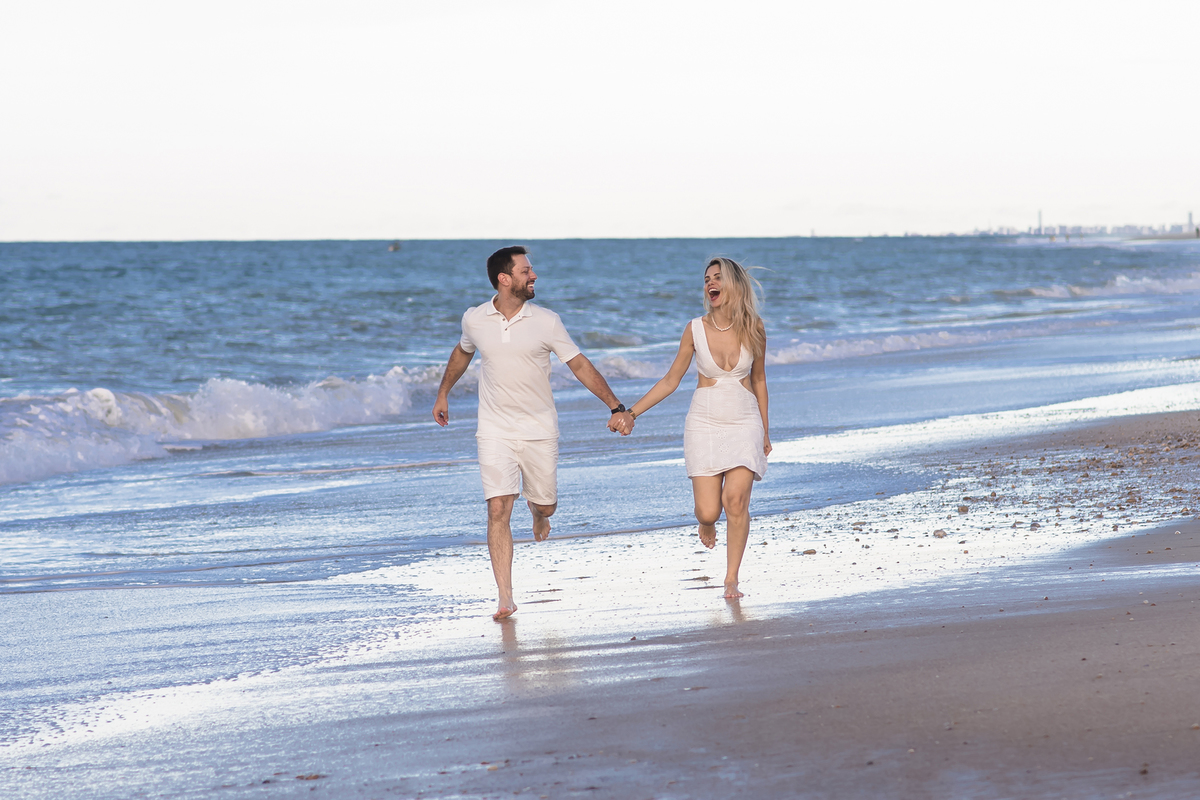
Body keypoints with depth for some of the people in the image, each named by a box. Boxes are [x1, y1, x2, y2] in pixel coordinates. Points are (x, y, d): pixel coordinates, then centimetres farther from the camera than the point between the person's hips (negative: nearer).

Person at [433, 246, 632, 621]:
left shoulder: (546, 322, -7)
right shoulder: (474, 319, -2)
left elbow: (580, 365, -5)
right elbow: (462, 352, 20)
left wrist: (616, 407, -13)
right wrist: (443, 394, 29)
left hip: (539, 431, 0)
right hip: (495, 431, 0)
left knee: (545, 506, 10)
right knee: (498, 510, -12)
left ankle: (537, 512, 51)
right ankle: (505, 598, -9)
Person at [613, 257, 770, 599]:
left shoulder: (753, 328, -3)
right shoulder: (696, 330, -5)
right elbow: (670, 381, 4)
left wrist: (765, 431, 16)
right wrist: (632, 412, -3)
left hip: (744, 422, 0)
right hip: (705, 423, 0)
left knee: (736, 500, -17)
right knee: (709, 511, -6)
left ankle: (732, 579, -4)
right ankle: (706, 521, 34)